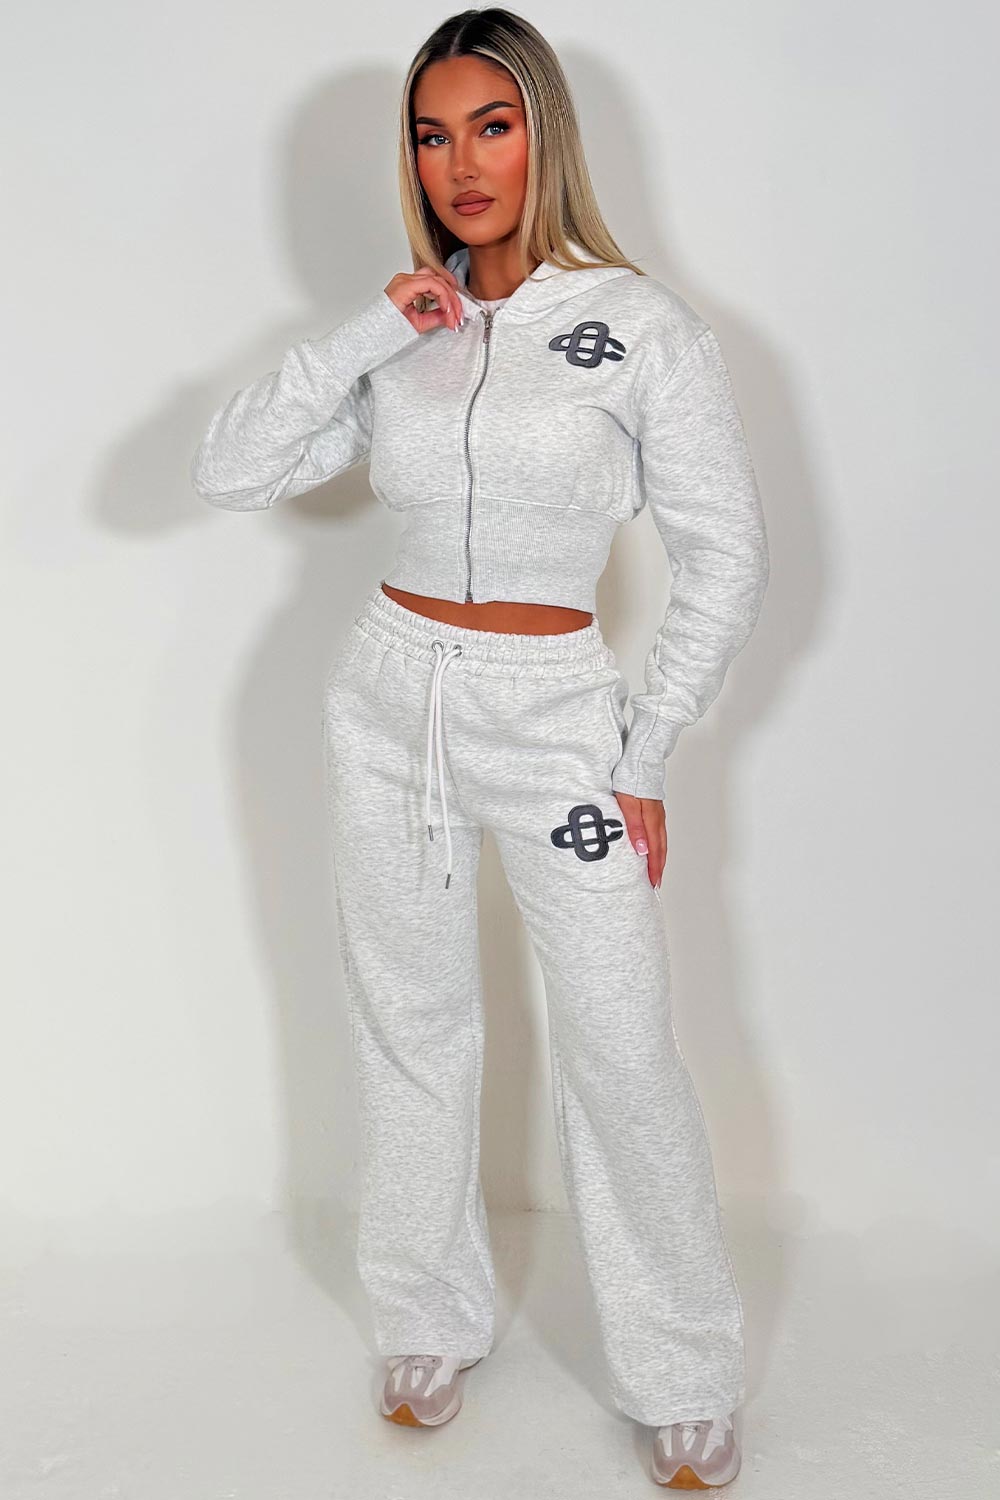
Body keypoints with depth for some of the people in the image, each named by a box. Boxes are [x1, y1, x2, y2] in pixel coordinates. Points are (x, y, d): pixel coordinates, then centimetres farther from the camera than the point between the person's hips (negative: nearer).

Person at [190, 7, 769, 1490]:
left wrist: (644, 763, -6)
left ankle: (686, 1381, 20)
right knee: (410, 1027, 13)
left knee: (624, 1054, -1)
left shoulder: (642, 324, -6)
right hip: (389, 699, 4)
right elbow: (227, 473, -1)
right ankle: (435, 1324, 34)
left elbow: (726, 558, -4)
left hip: (553, 714, -4)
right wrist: (365, 333, -10)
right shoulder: (404, 335, 5)